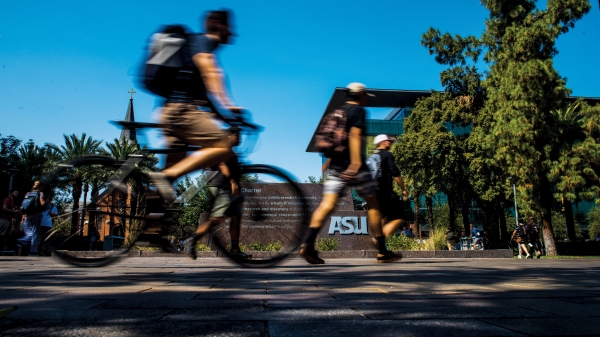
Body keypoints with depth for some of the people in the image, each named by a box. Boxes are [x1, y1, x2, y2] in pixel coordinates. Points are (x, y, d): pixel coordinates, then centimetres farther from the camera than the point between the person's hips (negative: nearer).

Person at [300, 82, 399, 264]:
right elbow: (354, 136, -18)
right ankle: (382, 252, 12)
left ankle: (308, 244, -24)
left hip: (336, 164, 7)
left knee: (327, 204, -6)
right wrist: (355, 162, -27)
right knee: (373, 204, 6)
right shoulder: (359, 110, -2)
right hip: (353, 166, -6)